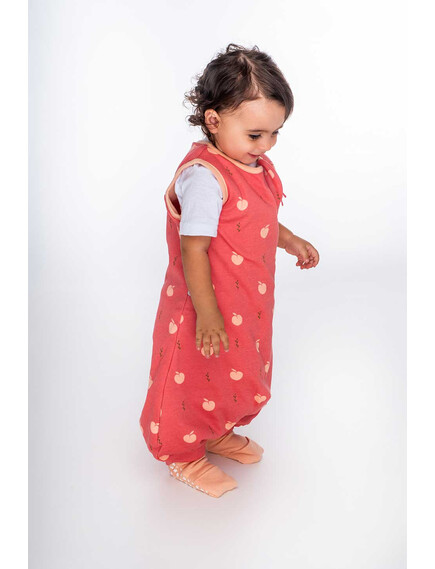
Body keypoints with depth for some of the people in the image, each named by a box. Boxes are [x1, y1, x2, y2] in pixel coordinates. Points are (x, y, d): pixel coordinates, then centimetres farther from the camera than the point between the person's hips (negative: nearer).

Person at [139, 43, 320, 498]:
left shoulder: (254, 164, 3)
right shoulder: (203, 176, -27)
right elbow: (193, 249, -27)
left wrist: (290, 240, 8)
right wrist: (207, 314, -26)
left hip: (247, 304, 9)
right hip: (210, 308, -9)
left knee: (239, 373, 24)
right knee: (199, 378, 9)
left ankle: (218, 434, 49)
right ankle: (182, 453, 34)